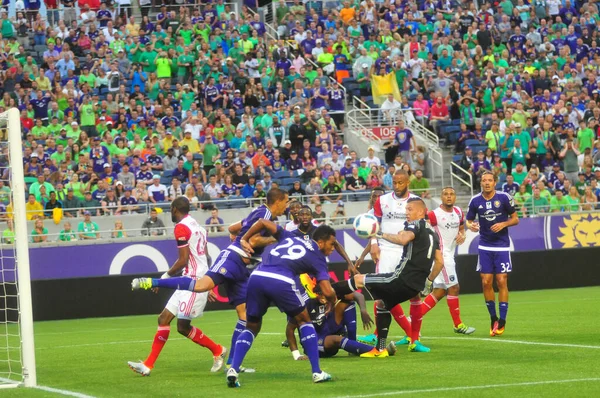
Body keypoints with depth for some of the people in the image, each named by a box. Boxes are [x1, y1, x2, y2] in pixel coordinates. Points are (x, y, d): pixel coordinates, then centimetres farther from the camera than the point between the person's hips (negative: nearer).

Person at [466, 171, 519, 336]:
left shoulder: (504, 198, -6)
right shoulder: (475, 201, 0)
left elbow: (515, 218, 1)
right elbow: (469, 220, 10)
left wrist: (503, 224, -18)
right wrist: (471, 226, -14)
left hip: (502, 246, -2)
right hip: (485, 247, 2)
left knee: (502, 281, -6)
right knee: (486, 282, -2)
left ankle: (502, 321, 1)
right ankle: (493, 318, 14)